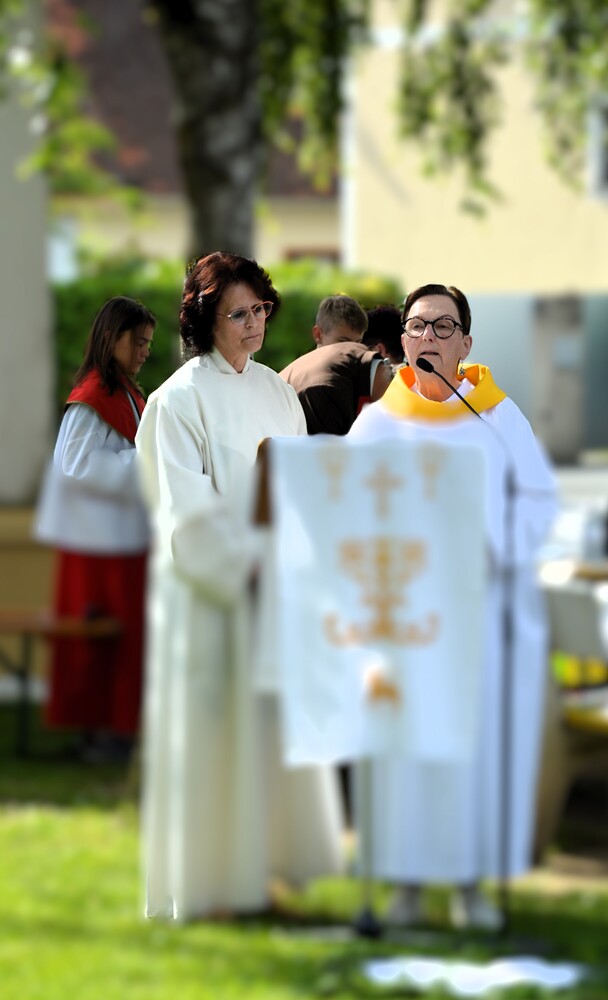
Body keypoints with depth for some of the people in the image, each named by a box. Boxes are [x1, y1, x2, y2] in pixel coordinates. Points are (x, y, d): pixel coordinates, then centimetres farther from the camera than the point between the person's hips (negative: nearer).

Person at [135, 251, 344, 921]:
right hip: (210, 591, -6)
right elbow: (186, 512, -13)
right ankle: (206, 882, 4)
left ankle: (269, 861, 15)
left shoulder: (276, 392, 12)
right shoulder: (180, 400, -7)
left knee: (275, 726, 7)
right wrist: (245, 566, -20)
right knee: (211, 732, -2)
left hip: (275, 584, 6)